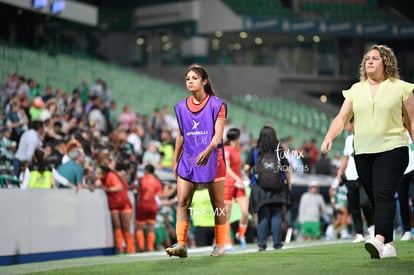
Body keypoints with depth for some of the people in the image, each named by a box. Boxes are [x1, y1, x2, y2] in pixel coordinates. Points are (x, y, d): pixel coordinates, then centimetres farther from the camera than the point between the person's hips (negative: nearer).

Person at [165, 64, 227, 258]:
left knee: (217, 204, 4)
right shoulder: (181, 107, 8)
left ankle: (220, 245, 14)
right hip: (188, 161, 4)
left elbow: (218, 135, -15)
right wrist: (175, 161, 16)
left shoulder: (217, 105, -6)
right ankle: (181, 245, -12)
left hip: (212, 160, -4)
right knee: (182, 202, -9)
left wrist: (207, 151, -32)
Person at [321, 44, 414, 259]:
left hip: (391, 149, -4)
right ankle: (389, 245, 10)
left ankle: (379, 239, -33)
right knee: (375, 199, 4)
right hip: (362, 152, 4)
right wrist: (329, 137, -5)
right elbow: (341, 118, 11)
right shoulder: (356, 90, 14)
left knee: (384, 193, -20)